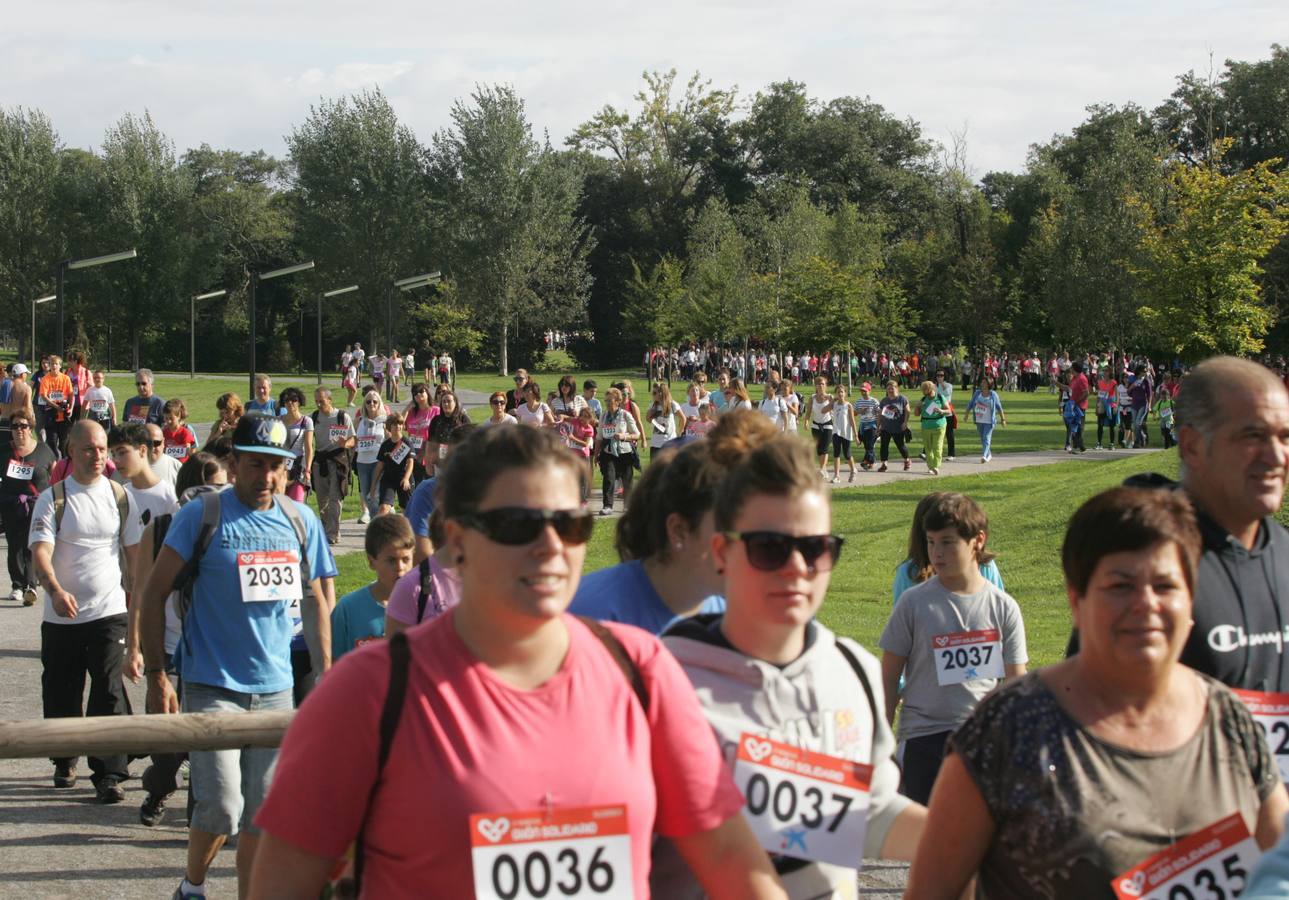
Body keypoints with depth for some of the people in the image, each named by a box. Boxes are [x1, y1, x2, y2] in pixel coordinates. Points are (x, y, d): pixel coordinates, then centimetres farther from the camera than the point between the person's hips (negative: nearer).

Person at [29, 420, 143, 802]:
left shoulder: (120, 497, 6)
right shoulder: (52, 499, -3)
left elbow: (134, 552, 13)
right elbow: (40, 551, -15)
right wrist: (55, 590, -34)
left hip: (109, 612, 0)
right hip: (62, 615, 0)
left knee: (109, 692, -9)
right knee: (61, 694, 10)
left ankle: (109, 773, -7)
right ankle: (65, 761, 30)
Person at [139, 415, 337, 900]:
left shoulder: (302, 521, 6)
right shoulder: (201, 516, -6)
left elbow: (317, 601, 16)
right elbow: (154, 593, -3)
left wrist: (325, 674, 12)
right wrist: (156, 674, -8)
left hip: (276, 687, 4)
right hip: (212, 684, -4)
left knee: (264, 815, 8)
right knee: (221, 808, -10)